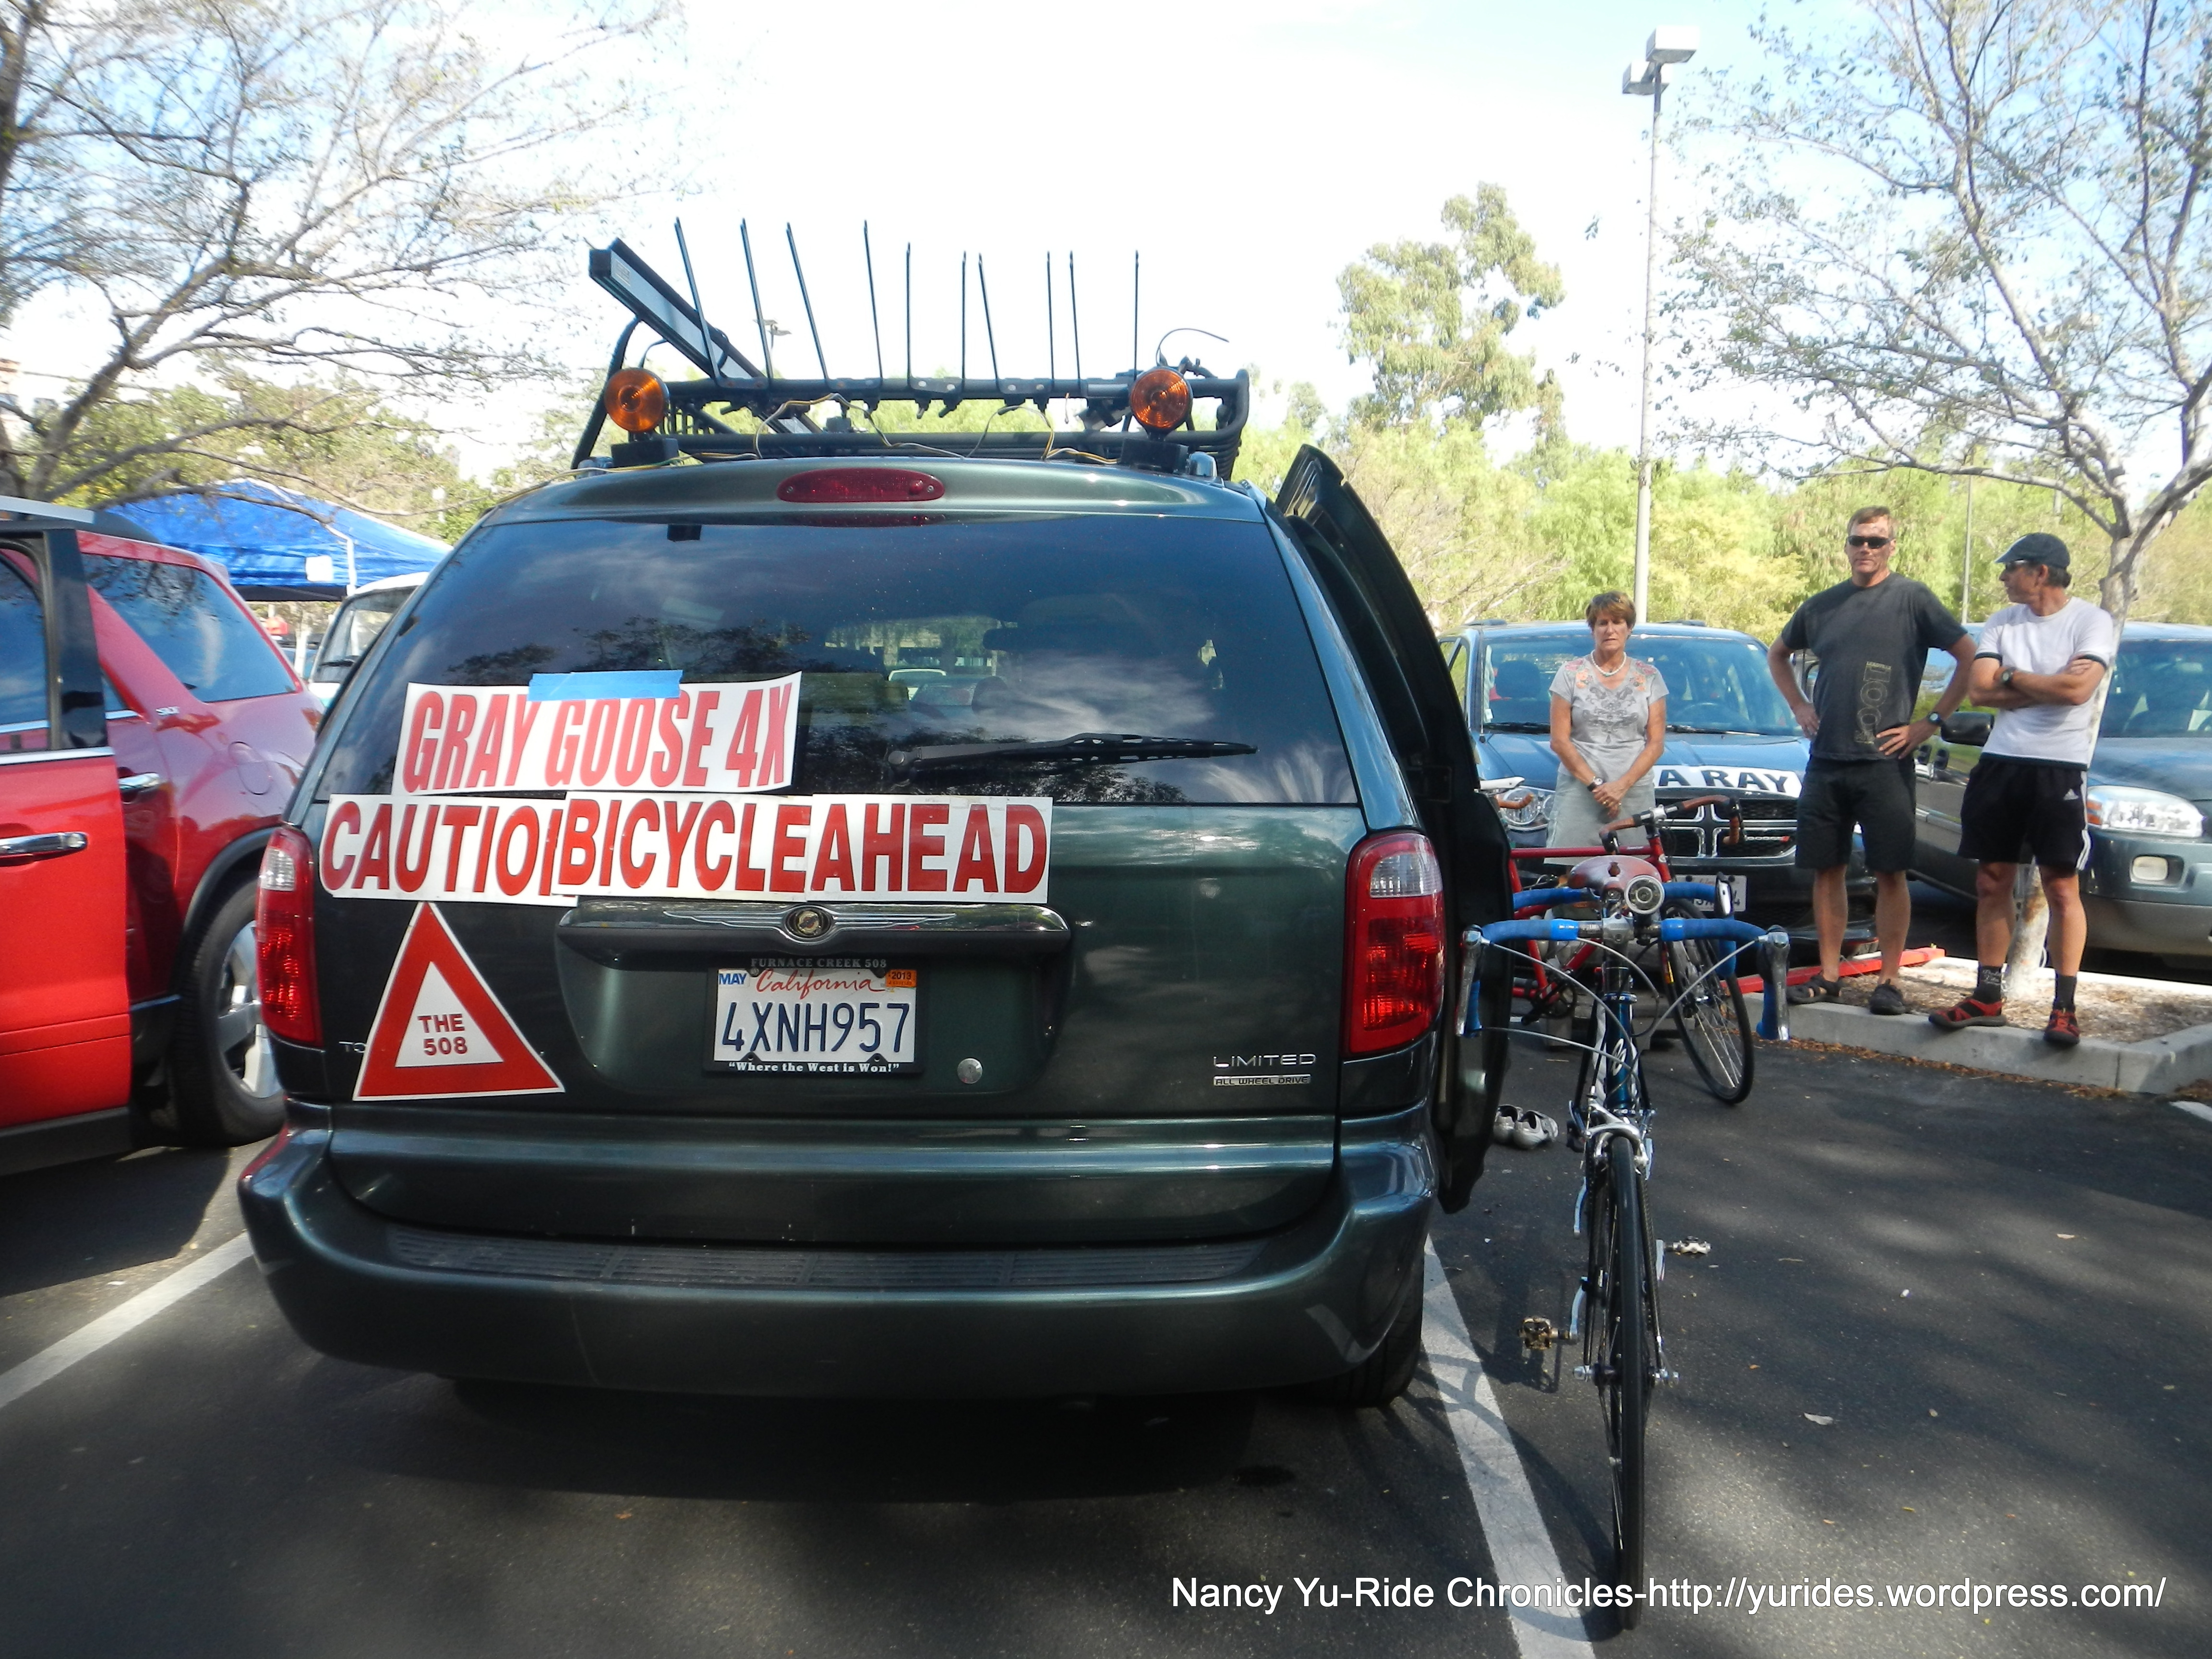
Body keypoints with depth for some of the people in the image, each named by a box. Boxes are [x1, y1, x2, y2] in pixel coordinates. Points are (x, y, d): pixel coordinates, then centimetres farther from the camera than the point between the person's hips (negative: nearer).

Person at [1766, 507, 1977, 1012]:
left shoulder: (1912, 599, -2)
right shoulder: (1822, 605, 12)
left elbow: (1971, 658, -4)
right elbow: (1777, 654, 28)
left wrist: (1932, 722, -7)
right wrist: (1798, 705, 15)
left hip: (1884, 762, -4)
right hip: (1825, 761, 4)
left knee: (1890, 873, -1)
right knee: (1826, 869, 7)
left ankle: (1890, 980, 6)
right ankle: (1829, 975, 15)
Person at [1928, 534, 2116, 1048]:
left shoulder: (2091, 622, -4)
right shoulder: (2002, 623, 10)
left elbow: (2078, 690, -19)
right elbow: (1982, 690, -2)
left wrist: (2012, 677, -6)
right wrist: (2049, 685, -9)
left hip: (2059, 769, -5)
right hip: (2000, 764, 5)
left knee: (2062, 889, -2)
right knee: (1992, 883, 7)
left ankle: (2064, 1006, 3)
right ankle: (1987, 997, 14)